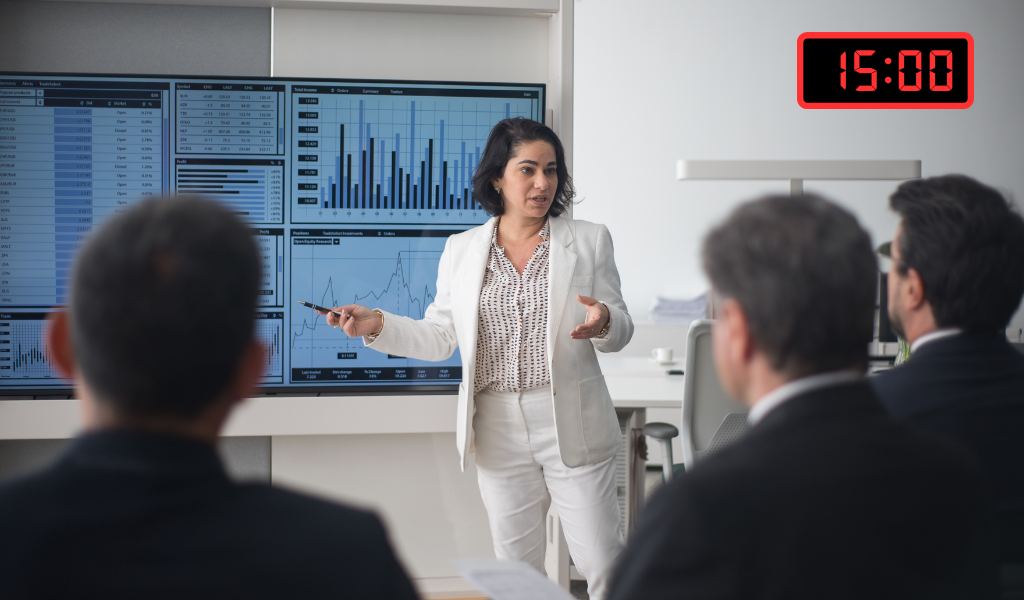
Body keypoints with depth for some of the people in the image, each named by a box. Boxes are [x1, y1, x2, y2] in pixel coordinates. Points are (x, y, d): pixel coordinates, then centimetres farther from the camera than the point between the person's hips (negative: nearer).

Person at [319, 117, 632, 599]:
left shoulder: (589, 241, 2)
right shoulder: (461, 250, 7)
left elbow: (621, 328, 3)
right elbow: (438, 338, 7)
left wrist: (604, 324, -20)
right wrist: (377, 325, -7)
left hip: (572, 428, -2)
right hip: (499, 429, 2)